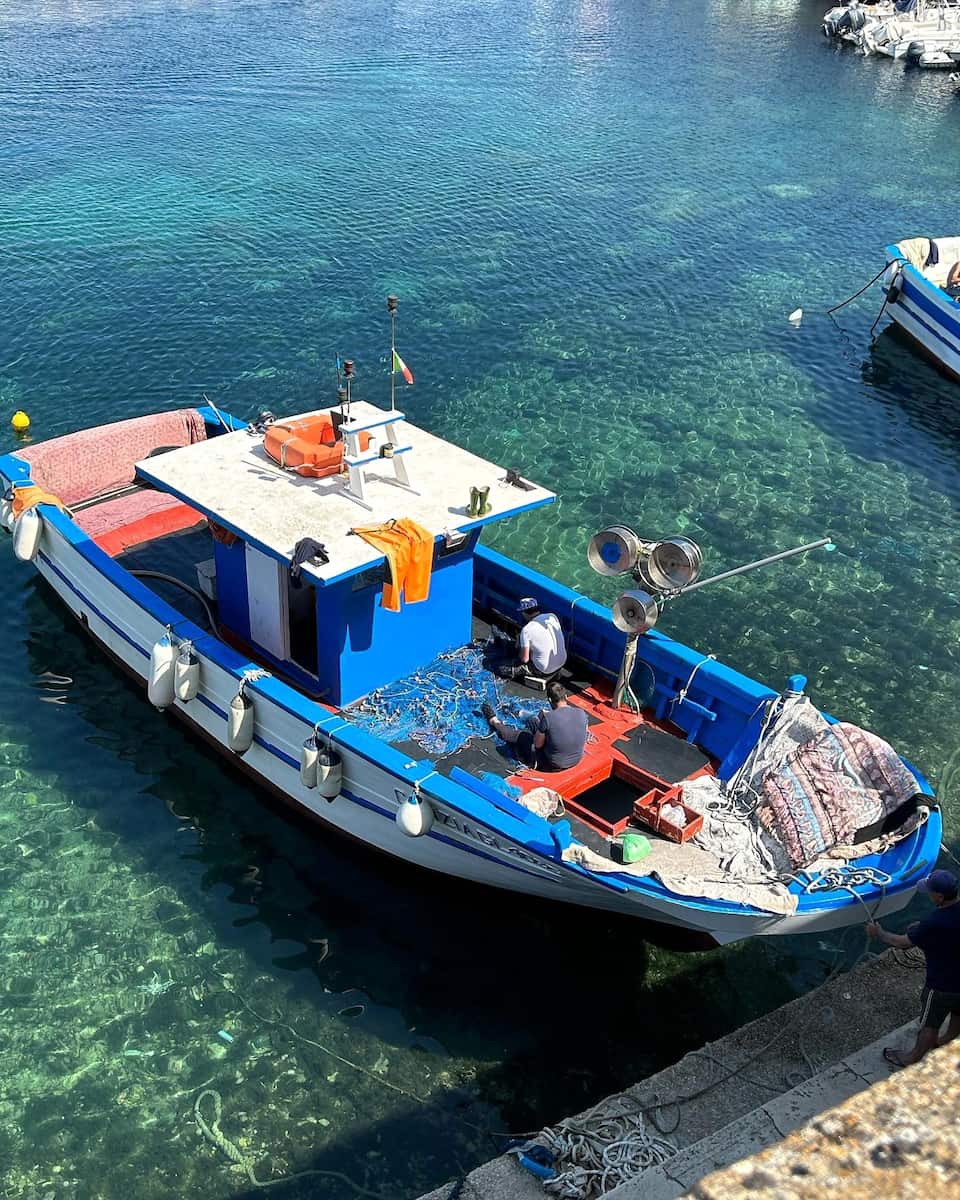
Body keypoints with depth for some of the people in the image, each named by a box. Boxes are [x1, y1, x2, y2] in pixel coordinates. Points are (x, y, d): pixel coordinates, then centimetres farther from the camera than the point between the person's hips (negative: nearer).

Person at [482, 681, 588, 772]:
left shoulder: (548, 717, -28)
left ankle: (494, 721, 51)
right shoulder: (582, 714, -14)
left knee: (520, 735, 23)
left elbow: (538, 744, -14)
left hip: (553, 766, -5)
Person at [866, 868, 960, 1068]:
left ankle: (913, 1058, 37)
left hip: (942, 984, -6)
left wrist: (878, 933, -5)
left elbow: (903, 943, -21)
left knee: (930, 1024, 16)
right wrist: (921, 927, 3)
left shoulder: (935, 924, -35)